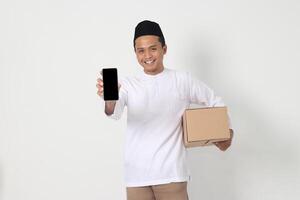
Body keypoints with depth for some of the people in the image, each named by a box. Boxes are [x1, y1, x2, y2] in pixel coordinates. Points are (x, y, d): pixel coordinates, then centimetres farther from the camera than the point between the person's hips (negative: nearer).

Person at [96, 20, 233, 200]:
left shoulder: (183, 80, 3)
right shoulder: (128, 84, 3)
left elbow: (215, 103, 14)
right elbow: (115, 112, -17)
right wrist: (110, 99, -40)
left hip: (171, 174, -1)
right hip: (137, 175, 1)